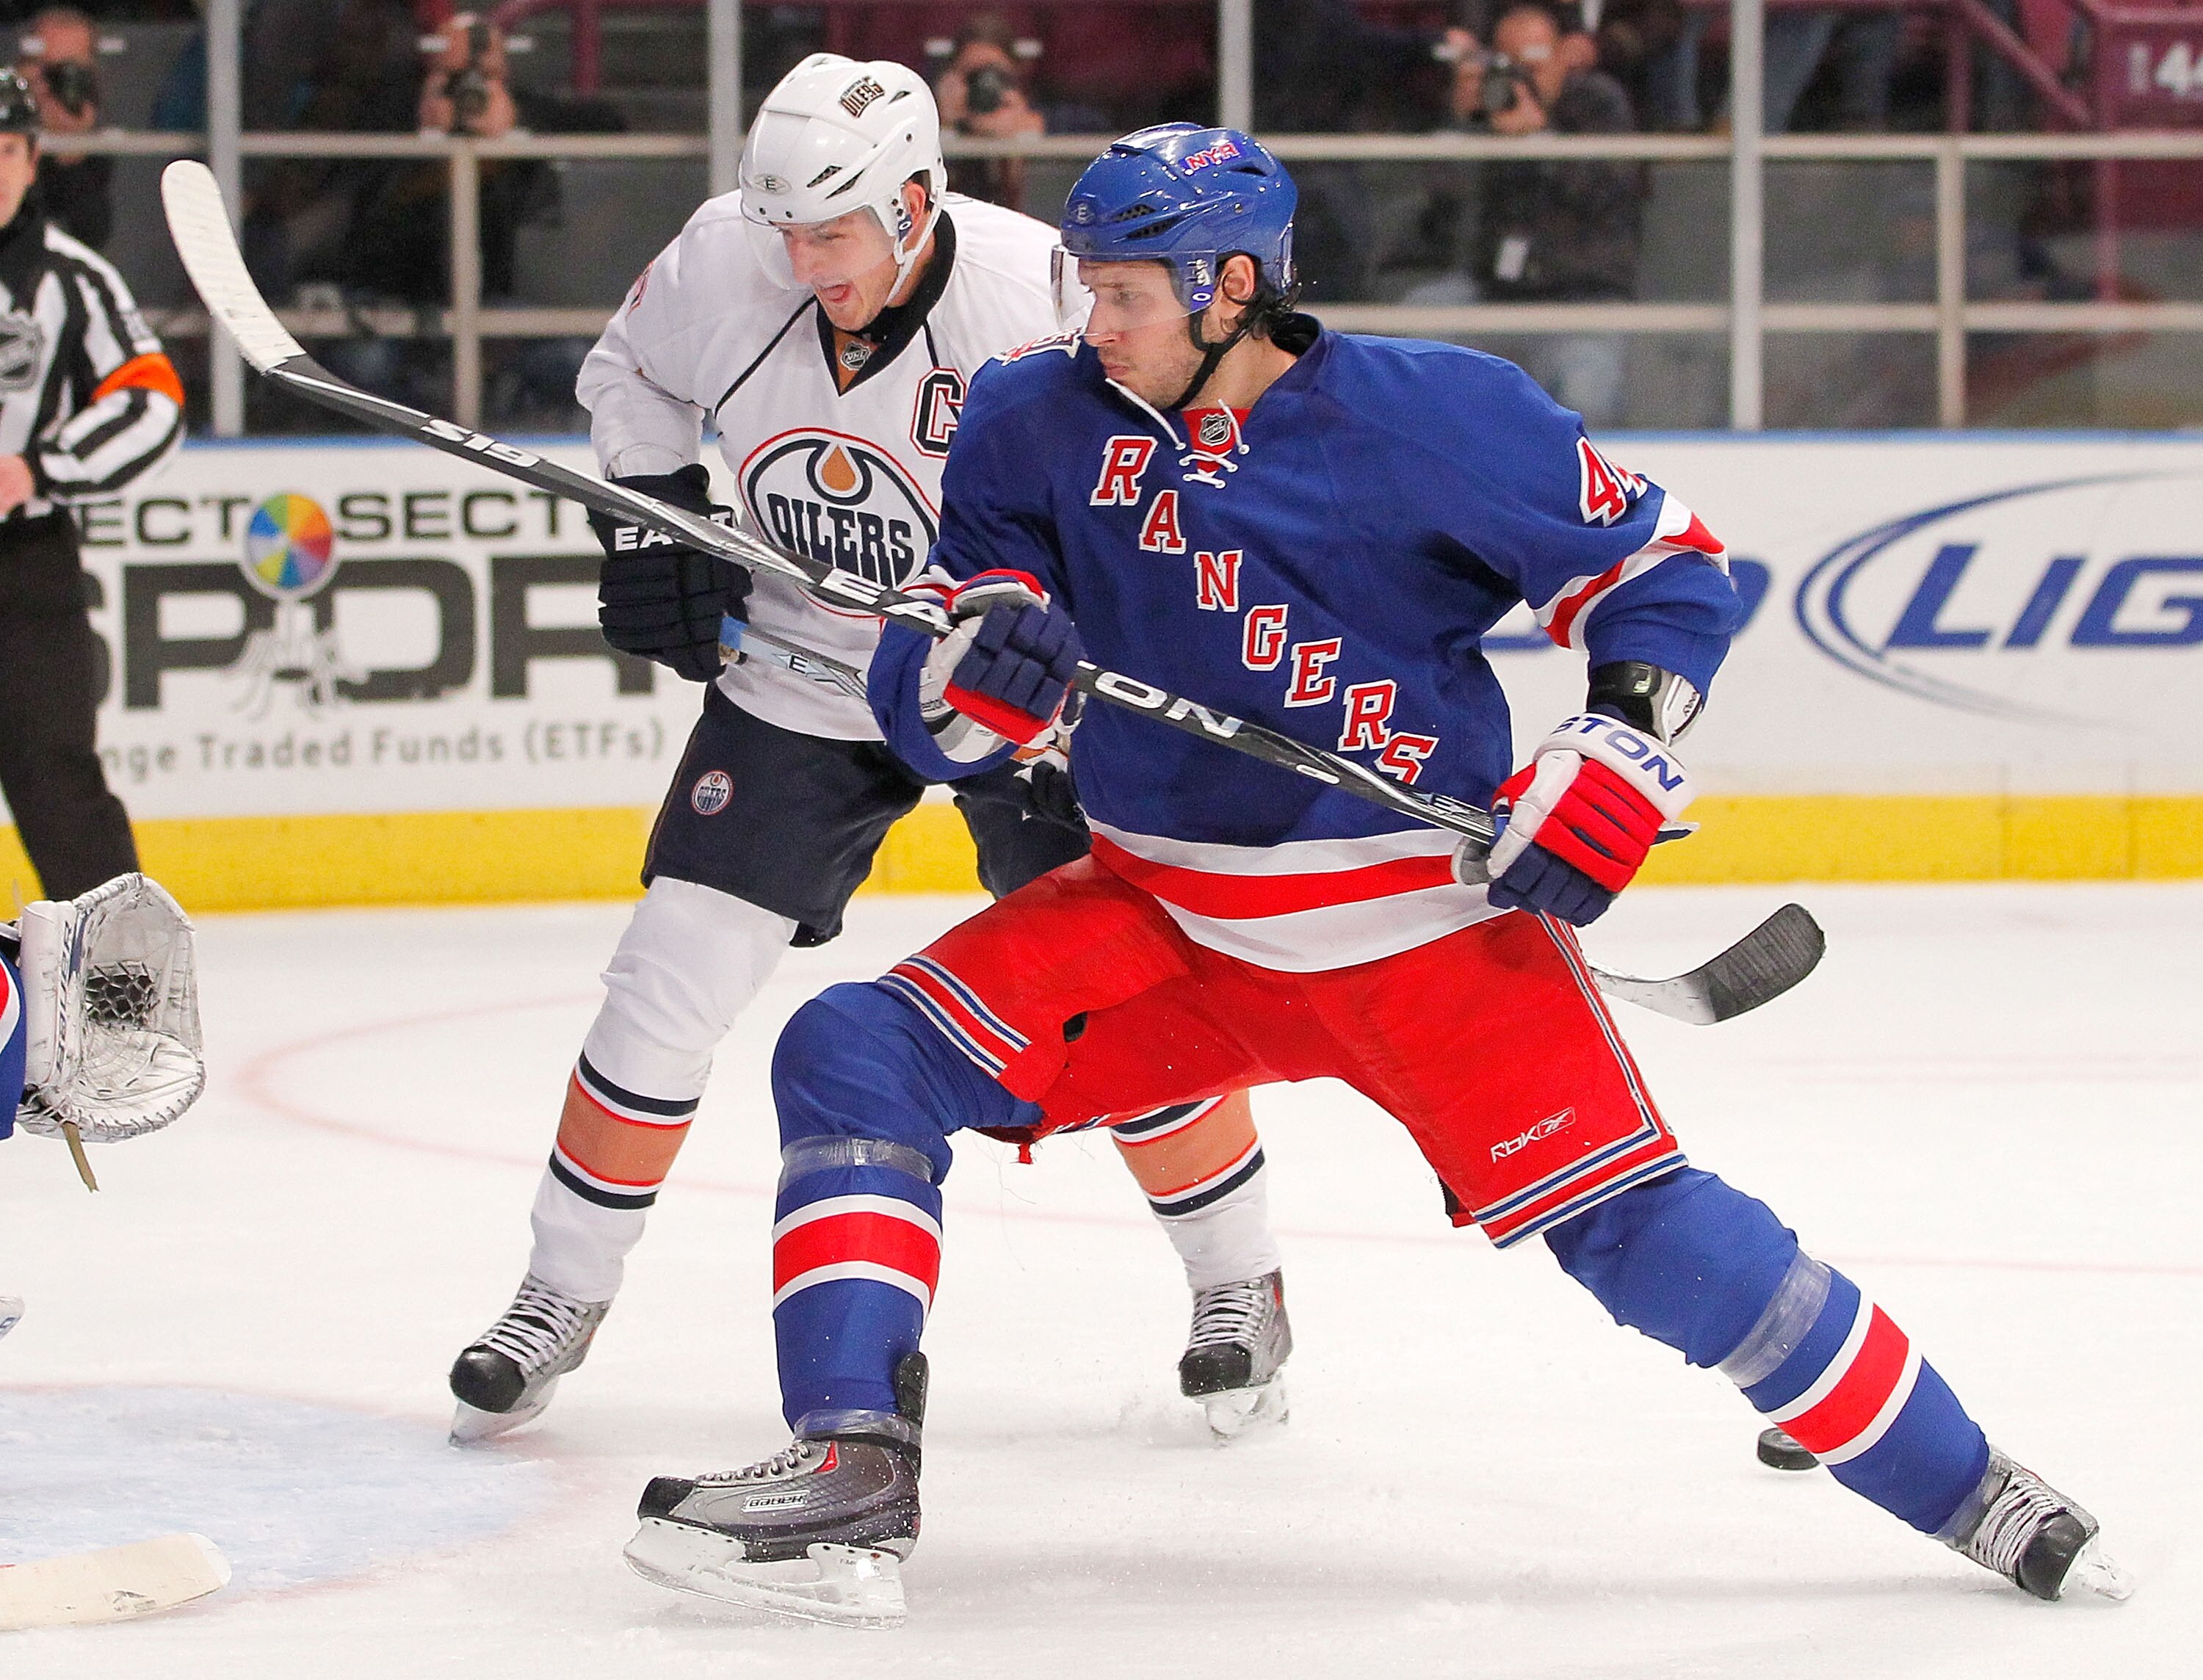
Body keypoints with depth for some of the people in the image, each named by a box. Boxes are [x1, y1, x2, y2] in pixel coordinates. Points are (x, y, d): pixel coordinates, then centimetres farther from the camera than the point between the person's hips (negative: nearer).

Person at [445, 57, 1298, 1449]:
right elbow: (632, 374, 9)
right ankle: (563, 1294, 11)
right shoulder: (728, 259, -15)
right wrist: (656, 523, -4)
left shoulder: (1040, 299, -27)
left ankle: (1240, 1285, 13)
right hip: (797, 678, 3)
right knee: (671, 979, -4)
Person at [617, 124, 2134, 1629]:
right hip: (1160, 918, 4)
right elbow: (924, 713, 3)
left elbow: (1668, 569, -2)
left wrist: (1619, 765, -16)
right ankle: (851, 1476, -15)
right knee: (853, 1057, -12)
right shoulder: (1037, 426, -1)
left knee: (1636, 1229, -14)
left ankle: (1965, 1488, 2)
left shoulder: (1438, 418, -12)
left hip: (1427, 921, -4)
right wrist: (976, 663, -20)